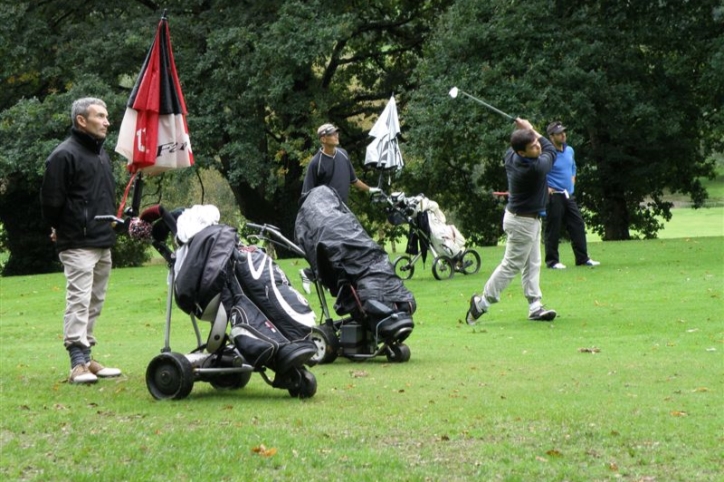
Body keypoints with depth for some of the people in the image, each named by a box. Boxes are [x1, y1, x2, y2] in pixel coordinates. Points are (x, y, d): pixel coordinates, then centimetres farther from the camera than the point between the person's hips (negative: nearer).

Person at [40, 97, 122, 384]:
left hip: (103, 243, 9)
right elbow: (51, 199, -14)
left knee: (94, 303, 12)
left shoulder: (101, 154, 16)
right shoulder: (64, 155, -13)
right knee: (79, 300, -14)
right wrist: (59, 229, -2)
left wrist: (110, 226, 16)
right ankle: (78, 363, -18)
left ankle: (86, 359, 20)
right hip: (78, 245, -9)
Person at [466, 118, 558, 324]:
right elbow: (551, 150, -8)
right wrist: (531, 129, -2)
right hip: (523, 222, -9)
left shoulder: (511, 157, -7)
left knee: (532, 264, 11)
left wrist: (526, 132, 6)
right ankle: (482, 302, 6)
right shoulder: (535, 168, -29)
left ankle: (535, 306, 12)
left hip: (529, 220, 9)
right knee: (511, 265, 0)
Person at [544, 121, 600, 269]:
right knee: (553, 229, -2)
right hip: (554, 196, -7)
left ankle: (582, 258, 11)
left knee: (578, 226, 6)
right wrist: (546, 188, -15)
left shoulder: (569, 150, 10)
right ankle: (552, 261, 6)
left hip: (568, 195, 7)